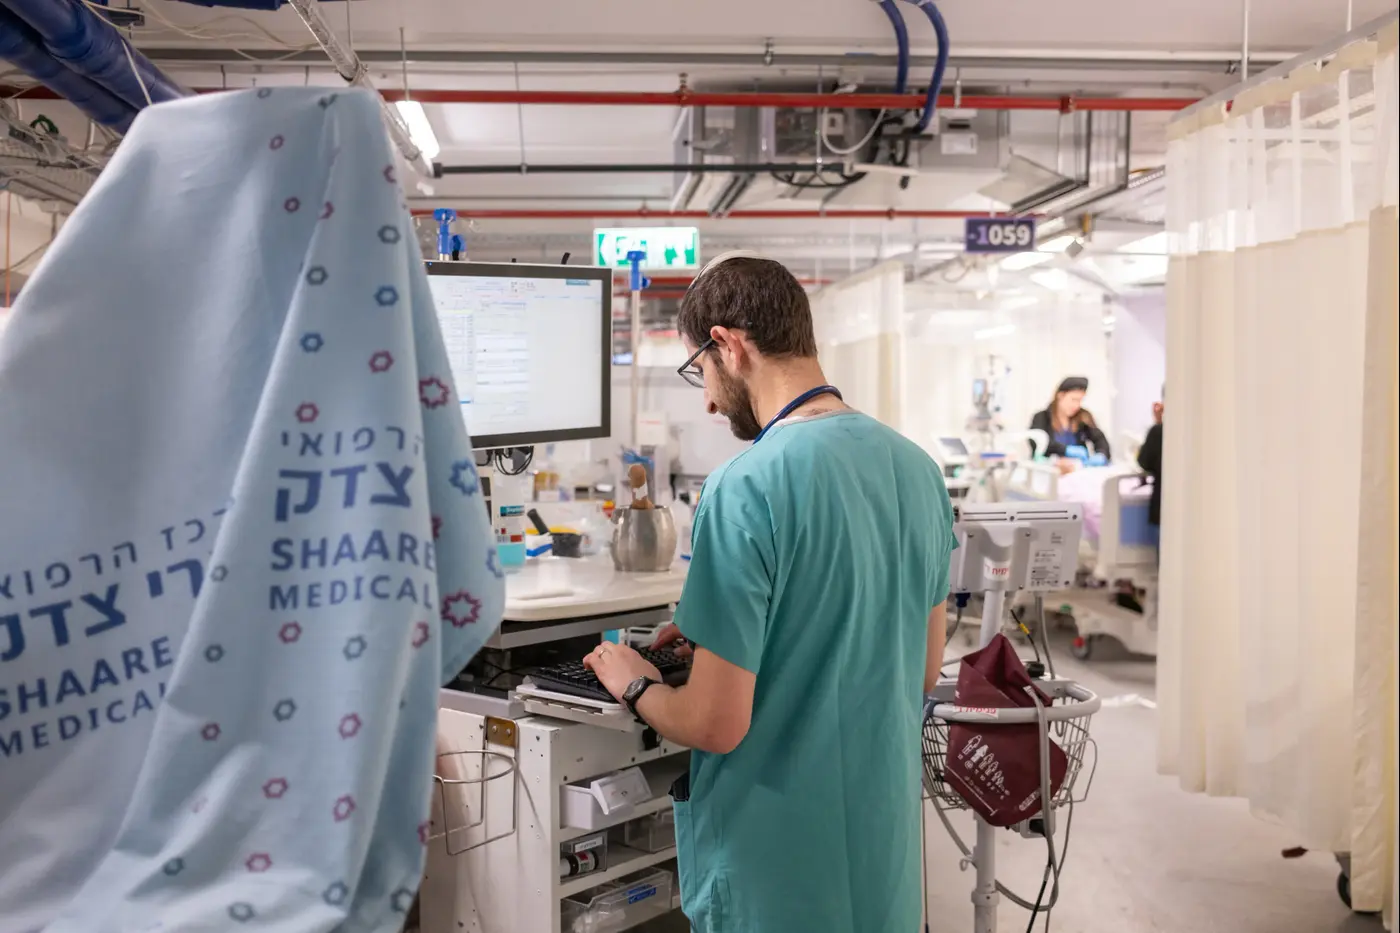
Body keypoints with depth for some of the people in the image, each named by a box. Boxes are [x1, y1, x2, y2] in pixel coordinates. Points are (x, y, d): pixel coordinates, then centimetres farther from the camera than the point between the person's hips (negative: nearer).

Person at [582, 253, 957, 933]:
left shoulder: (746, 490, -24)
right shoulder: (917, 467, -2)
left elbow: (715, 725, -22)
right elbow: (925, 669, 8)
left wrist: (635, 684, -1)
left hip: (777, 867, -6)